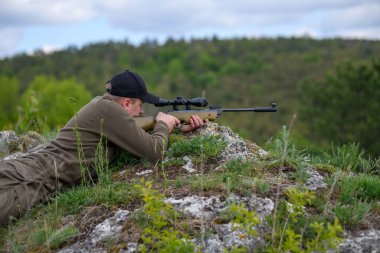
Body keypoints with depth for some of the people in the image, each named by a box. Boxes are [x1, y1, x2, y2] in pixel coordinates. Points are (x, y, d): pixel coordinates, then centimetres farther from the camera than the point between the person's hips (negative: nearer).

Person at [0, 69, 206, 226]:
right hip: (41, 176, -10)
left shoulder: (104, 103, 21)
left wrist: (182, 129, 28)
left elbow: (143, 138, 31)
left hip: (39, 167, 10)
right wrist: (163, 125, 12)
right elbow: (154, 152, -8)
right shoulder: (109, 109, -9)